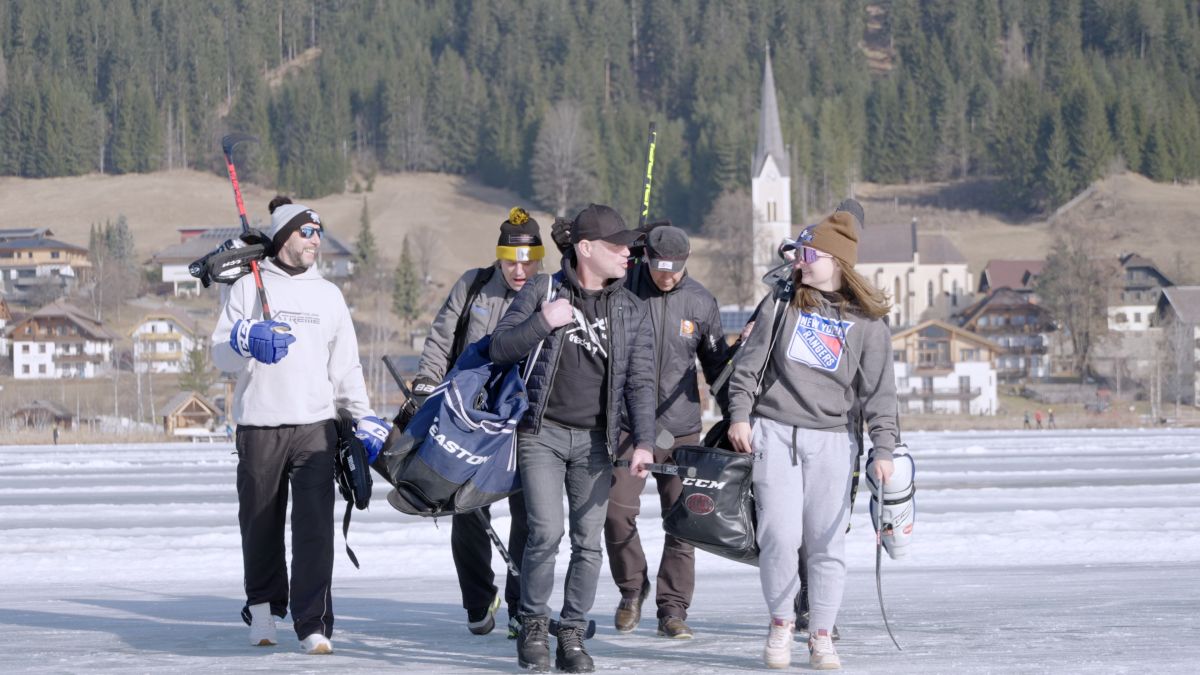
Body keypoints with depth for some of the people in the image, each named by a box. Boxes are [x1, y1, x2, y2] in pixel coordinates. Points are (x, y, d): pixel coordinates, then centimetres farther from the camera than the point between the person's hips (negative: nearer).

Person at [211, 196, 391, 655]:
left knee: (315, 527, -10)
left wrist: (363, 418, 9)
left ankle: (313, 623, -10)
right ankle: (264, 607, 27)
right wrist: (246, 342, -22)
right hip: (258, 426, -1)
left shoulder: (328, 295, 15)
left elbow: (345, 363, 18)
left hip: (315, 426, 1)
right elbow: (222, 355, 0)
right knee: (260, 524, 6)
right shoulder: (246, 288, 5)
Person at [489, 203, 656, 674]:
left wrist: (643, 442, -9)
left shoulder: (631, 311, 6)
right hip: (543, 432, -3)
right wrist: (543, 324, -18)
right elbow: (500, 348, -1)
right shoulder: (542, 291, -1)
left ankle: (572, 636, 11)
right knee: (546, 532, -13)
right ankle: (534, 626, 5)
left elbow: (640, 381, 3)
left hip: (595, 440, 3)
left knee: (588, 541, 1)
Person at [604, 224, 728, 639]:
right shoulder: (623, 292, -6)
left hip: (682, 427, 2)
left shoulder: (701, 302, 2)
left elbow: (716, 365, 14)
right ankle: (632, 589, 13)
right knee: (618, 510, -11)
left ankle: (673, 609, 9)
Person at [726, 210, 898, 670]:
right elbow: (749, 362, 8)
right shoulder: (782, 303, 6)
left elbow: (879, 391, 2)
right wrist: (740, 415, -1)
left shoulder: (867, 322, 3)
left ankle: (821, 635, 8)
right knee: (780, 534, -10)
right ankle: (780, 622, 8)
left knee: (826, 542, -1)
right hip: (773, 431, 0)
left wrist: (883, 448, -5)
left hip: (831, 440, 0)